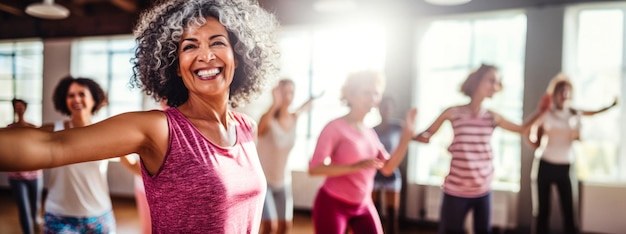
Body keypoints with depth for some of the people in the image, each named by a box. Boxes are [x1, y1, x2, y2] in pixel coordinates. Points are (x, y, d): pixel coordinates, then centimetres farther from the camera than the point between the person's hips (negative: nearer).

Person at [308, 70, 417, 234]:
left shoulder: (369, 132, 8)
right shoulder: (335, 127, -13)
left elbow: (388, 167, 5)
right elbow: (314, 168, -22)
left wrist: (407, 135, -3)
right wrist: (355, 166, -31)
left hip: (363, 205, 7)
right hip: (332, 204, -6)